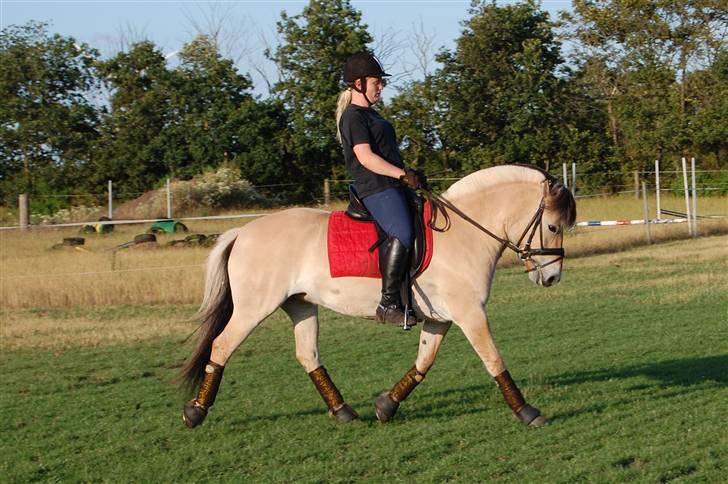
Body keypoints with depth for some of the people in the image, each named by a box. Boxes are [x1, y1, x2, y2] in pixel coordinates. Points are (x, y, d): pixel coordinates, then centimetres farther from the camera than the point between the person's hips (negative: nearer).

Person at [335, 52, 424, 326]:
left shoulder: (369, 115, 24)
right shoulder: (354, 116, -7)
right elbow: (366, 157, -18)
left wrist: (410, 174, 16)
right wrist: (402, 174, -21)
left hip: (391, 186, 11)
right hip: (375, 188, -11)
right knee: (402, 234, -28)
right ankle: (388, 303, -30)